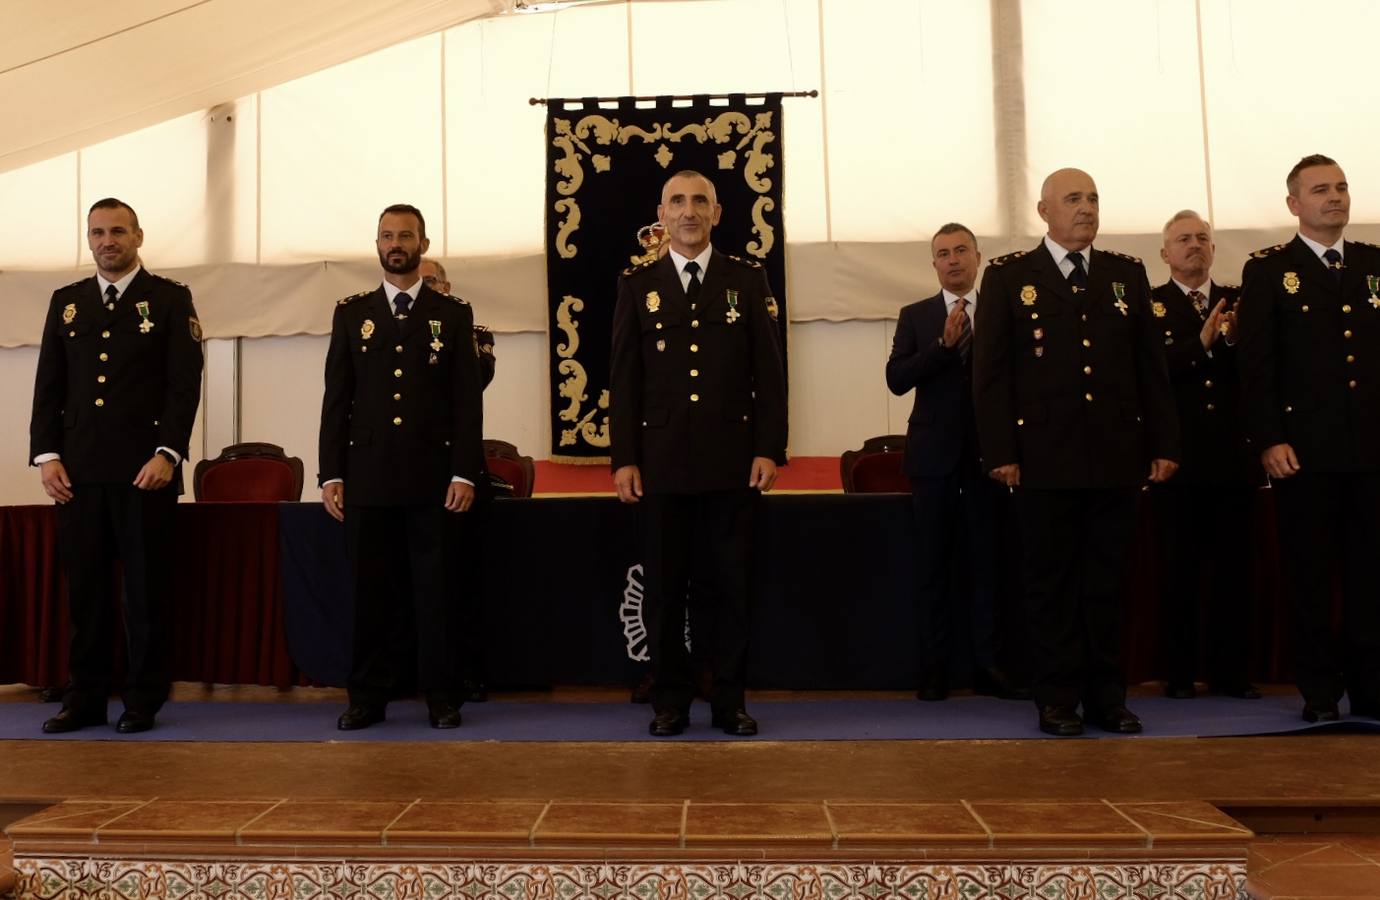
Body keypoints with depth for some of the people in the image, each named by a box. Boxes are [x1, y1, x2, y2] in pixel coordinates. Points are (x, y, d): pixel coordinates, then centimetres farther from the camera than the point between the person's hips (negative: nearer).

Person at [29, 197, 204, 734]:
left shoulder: (170, 299, 4)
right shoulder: (66, 302, 15)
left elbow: (185, 384, -4)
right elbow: (49, 386, 12)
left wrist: (167, 454, -13)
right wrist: (46, 454, 1)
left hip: (145, 469, -3)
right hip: (78, 471, 3)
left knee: (146, 589, 2)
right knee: (85, 589, 6)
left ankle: (143, 701, 10)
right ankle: (84, 699, 16)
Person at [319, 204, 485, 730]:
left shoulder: (453, 315, 6)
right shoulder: (351, 314, 11)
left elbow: (468, 401, 2)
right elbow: (336, 399, 8)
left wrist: (465, 473, -6)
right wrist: (331, 474, 1)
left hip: (433, 479, -1)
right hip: (368, 478, 2)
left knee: (437, 592, 3)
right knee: (370, 592, 6)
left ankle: (442, 697, 13)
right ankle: (368, 697, 17)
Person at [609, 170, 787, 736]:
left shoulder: (748, 280, 7)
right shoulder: (637, 285, 8)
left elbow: (769, 372, 4)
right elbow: (623, 379, 5)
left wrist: (770, 449, -5)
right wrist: (623, 458, -1)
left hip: (732, 462, 0)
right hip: (661, 463, 1)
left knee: (731, 585, 5)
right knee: (664, 588, 6)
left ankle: (729, 701, 17)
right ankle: (670, 701, 18)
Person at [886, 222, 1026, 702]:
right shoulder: (915, 316, 7)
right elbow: (896, 379, -6)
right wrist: (943, 344, -17)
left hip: (988, 452, 0)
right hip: (934, 454, 0)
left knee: (987, 562, 4)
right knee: (933, 566, 5)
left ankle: (987, 665, 13)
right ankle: (934, 668, 13)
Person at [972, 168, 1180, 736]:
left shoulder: (1128, 274, 13)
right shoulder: (1008, 276, 3)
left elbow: (1151, 366, 12)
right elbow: (989, 371, -2)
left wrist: (1163, 444, 6)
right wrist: (1000, 452, -9)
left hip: (1116, 458, 3)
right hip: (1045, 459, -3)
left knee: (1108, 581, 9)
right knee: (1051, 583, 4)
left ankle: (1106, 695, 19)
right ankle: (1057, 699, 13)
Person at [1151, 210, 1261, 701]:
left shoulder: (1238, 300, 12)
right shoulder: (1148, 306, 3)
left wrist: (1233, 340, -15)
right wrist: (1201, 343, -19)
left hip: (1233, 456, 3)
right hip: (1179, 456, -3)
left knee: (1234, 566, 6)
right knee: (1178, 567, 2)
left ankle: (1231, 670, 15)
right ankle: (1179, 672, 10)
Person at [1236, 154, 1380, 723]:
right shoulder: (1268, 270, 3)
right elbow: (1255, 364, -4)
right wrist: (1268, 439, -12)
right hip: (1304, 449, -3)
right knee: (1310, 575, 4)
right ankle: (1320, 690, 14)